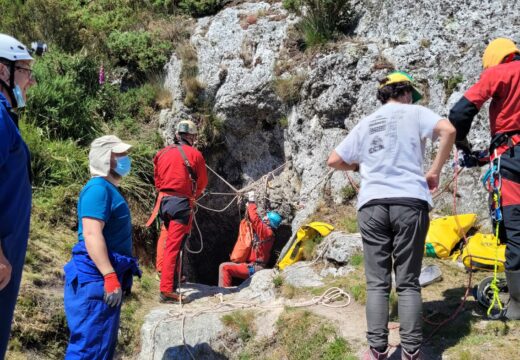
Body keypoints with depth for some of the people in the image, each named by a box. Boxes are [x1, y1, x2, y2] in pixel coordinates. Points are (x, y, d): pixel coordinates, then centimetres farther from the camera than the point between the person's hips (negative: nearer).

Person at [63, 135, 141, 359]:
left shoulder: (109, 188, 18)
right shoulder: (98, 188, -14)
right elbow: (91, 234, -24)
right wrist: (110, 277, -27)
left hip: (104, 278, 11)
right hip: (97, 279, -11)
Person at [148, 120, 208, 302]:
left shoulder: (162, 153, 8)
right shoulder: (194, 154, -5)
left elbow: (157, 179, 15)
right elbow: (202, 182, 5)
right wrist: (193, 195, 23)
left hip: (164, 200, 6)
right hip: (181, 203, -6)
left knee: (169, 241, 22)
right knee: (174, 246, -8)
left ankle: (172, 277, 33)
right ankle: (167, 289, -10)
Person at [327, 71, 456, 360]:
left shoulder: (365, 124, 20)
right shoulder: (414, 112, 10)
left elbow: (334, 161, 21)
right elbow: (448, 130, -9)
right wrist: (435, 171, 1)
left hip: (372, 204, 2)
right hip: (410, 201, -2)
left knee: (377, 282, 5)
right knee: (408, 282, 3)